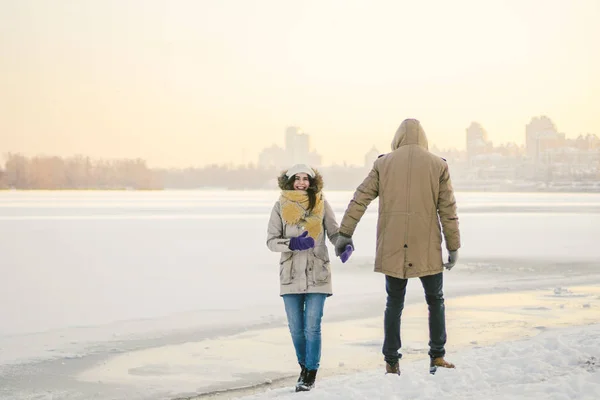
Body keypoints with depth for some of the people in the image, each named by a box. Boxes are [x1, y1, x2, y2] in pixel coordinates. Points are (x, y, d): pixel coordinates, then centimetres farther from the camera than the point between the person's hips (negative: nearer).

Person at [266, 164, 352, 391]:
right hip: (291, 275, 1)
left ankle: (311, 373, 11)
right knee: (296, 328, 8)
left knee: (312, 327, -4)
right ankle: (304, 366, 31)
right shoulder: (281, 206, 1)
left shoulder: (321, 203, 1)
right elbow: (271, 240, 0)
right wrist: (292, 243, -18)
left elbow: (334, 232, 5)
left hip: (317, 274, -1)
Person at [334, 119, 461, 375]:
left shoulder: (383, 164, 3)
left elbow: (360, 199, 1)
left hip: (392, 249, 1)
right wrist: (453, 246, 4)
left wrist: (345, 233, 6)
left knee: (394, 303, 11)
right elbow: (448, 210, -1)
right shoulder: (438, 165, 0)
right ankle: (437, 357, 13)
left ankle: (391, 362, 11)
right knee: (435, 300, 15)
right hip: (427, 249, -1)